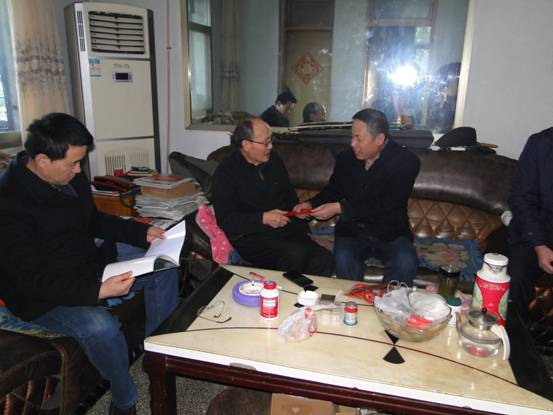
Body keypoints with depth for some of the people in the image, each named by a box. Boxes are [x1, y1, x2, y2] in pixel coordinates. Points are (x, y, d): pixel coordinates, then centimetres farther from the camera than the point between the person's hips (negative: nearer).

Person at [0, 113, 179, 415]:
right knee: (101, 327, -34)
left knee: (164, 270, 2)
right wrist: (98, 291, -36)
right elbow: (31, 281, -26)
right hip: (42, 296, -8)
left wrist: (142, 232, 3)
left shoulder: (71, 177, -3)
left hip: (90, 267, 8)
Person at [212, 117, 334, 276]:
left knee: (324, 259, -21)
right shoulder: (226, 172, -5)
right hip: (249, 235, -5)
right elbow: (225, 220, -11)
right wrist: (263, 218, -18)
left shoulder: (274, 160, 13)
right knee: (295, 255, -32)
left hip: (286, 230, 5)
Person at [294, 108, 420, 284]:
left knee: (405, 262, -30)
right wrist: (311, 204, -2)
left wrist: (340, 208, -23)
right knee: (343, 260, -28)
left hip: (390, 234, -2)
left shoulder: (406, 162, -11)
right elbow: (332, 190, 18)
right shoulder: (346, 158, 2)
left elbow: (386, 207, -19)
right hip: (351, 231, 2)